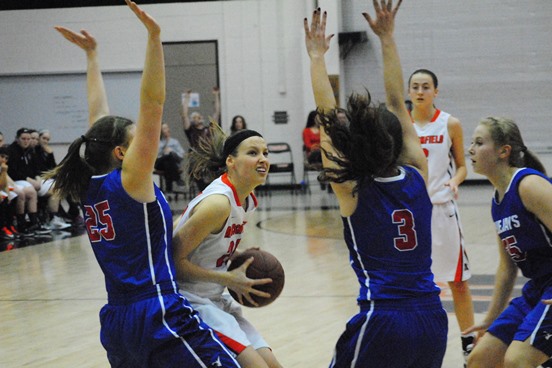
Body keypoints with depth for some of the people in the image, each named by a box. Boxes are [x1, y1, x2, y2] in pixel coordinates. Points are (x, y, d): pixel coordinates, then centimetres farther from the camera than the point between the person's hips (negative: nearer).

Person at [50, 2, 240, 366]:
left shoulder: (91, 187, 9)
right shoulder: (130, 180, -8)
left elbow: (99, 117, 20)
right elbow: (152, 104, -16)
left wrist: (91, 55, 28)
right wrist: (154, 38, -19)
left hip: (116, 320, 9)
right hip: (160, 318, -9)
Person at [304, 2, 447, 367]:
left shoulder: (352, 190, -4)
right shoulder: (417, 177, 5)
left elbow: (327, 119, 3)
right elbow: (398, 103, 13)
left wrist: (317, 57, 13)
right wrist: (387, 38, 20)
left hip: (382, 321, -5)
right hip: (433, 319, 5)